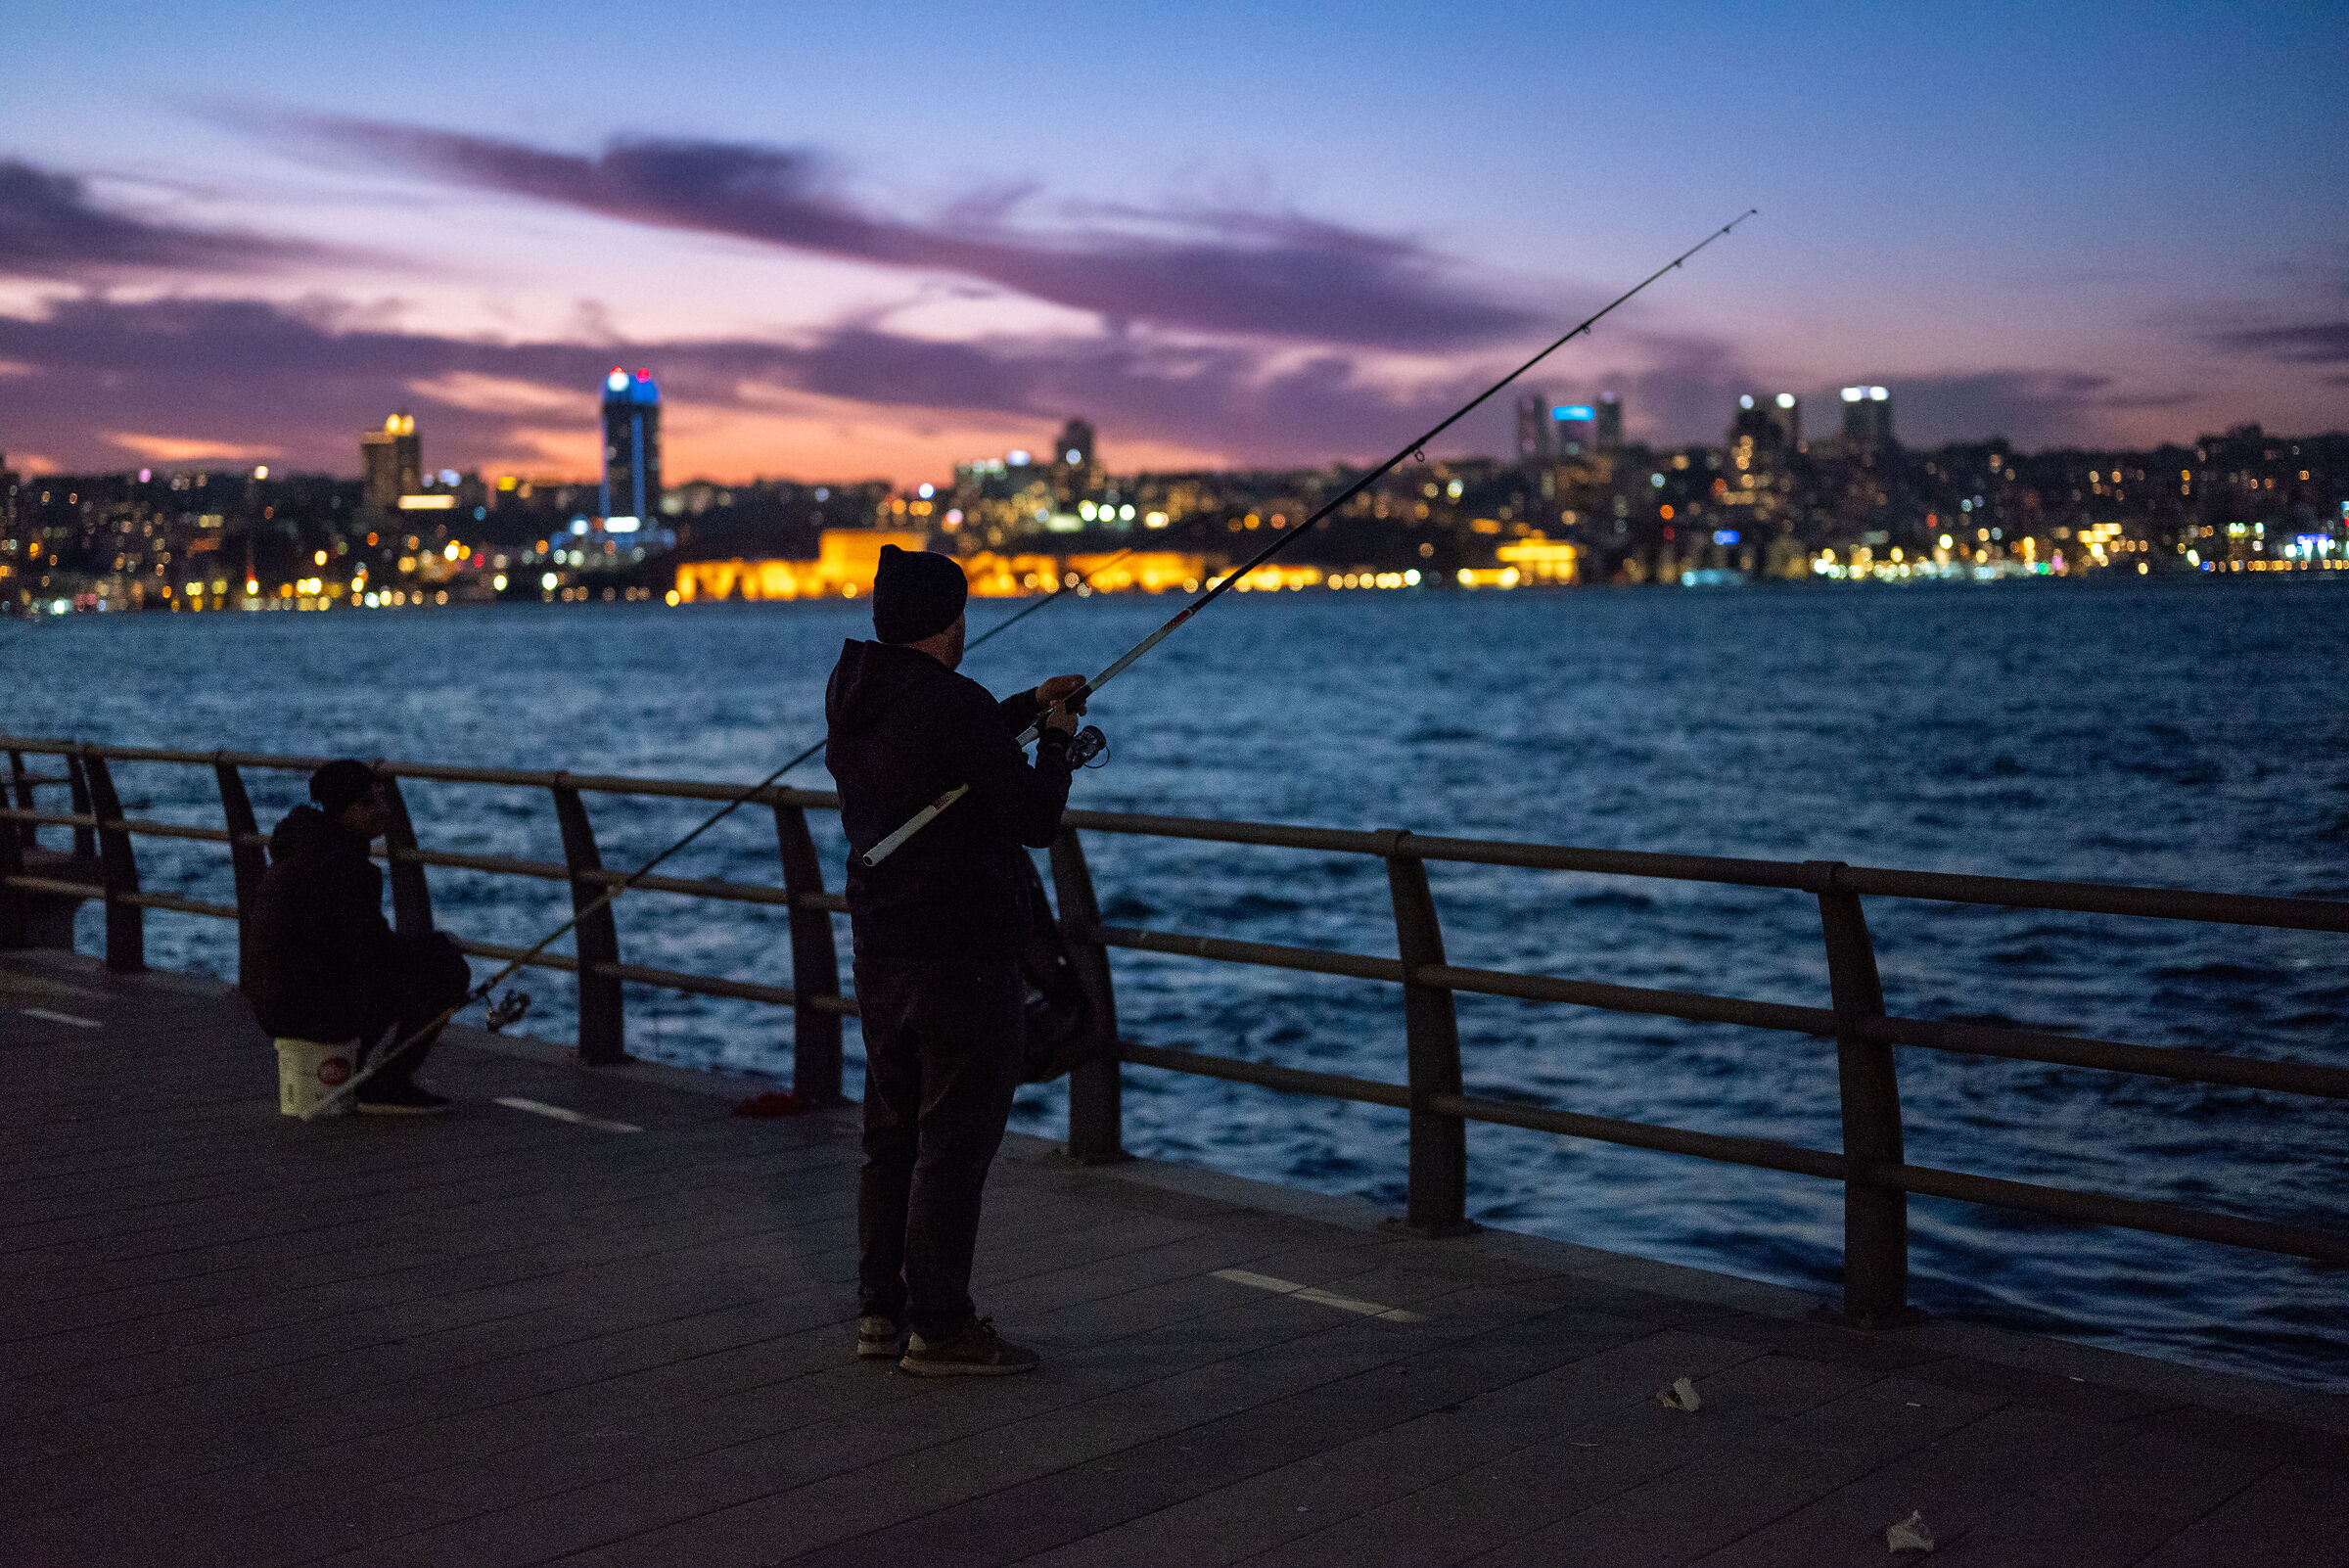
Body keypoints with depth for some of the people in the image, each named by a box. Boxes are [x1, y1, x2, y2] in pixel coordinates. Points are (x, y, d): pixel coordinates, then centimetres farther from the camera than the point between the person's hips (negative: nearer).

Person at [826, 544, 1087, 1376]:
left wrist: (1029, 705, 26)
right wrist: (1055, 742, 2)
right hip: (964, 956, -8)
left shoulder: (851, 698, 8)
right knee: (956, 1141, -3)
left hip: (879, 954, 8)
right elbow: (1036, 819, -15)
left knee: (892, 1136, 15)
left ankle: (882, 1310, 22)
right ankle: (940, 1330, 0)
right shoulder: (954, 703, -17)